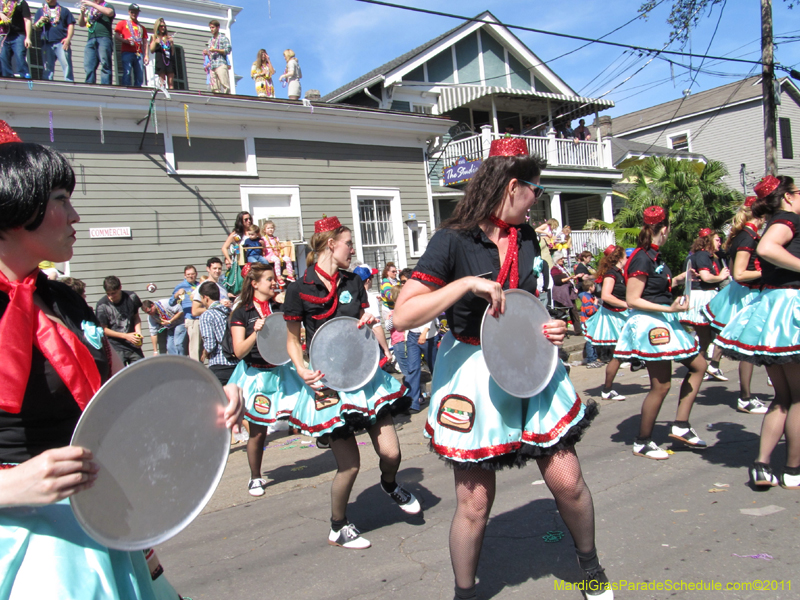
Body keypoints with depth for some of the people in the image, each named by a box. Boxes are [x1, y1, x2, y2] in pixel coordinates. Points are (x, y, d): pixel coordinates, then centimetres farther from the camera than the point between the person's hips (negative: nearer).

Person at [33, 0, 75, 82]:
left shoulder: (64, 10, 17)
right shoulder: (40, 11, 22)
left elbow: (71, 25, 8)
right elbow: (35, 27, 18)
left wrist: (68, 39, -7)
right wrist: (40, 22, -5)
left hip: (62, 42, -2)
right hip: (47, 43, 3)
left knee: (66, 65, -14)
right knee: (47, 67, 0)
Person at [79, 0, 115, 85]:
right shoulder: (89, 10, 28)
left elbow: (109, 12, -10)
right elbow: (81, 24, 22)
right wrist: (82, 12, 5)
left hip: (104, 39, -5)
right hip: (91, 40, 5)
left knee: (105, 65, -12)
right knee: (89, 66, -5)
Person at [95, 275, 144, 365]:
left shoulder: (131, 297, -2)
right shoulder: (102, 305, -10)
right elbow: (104, 329, -5)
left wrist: (138, 332, -5)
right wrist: (126, 336, -13)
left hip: (133, 346, 3)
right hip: (115, 348, -3)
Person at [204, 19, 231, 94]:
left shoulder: (223, 38, 8)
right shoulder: (210, 40, 26)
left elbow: (228, 50, -4)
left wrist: (216, 50, -10)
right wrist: (207, 53, 7)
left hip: (221, 64, -6)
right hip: (212, 66, 6)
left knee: (225, 86, -16)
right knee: (214, 88, -4)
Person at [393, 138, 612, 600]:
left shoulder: (527, 237, 6)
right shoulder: (453, 241, -14)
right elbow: (403, 316, -22)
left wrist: (549, 328, 2)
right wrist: (468, 283, -28)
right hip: (474, 375, -5)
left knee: (568, 481, 8)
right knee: (475, 504, 4)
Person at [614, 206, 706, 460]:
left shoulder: (654, 256, 12)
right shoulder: (642, 258, -16)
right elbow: (632, 300, -20)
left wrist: (679, 278, 18)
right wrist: (669, 308, -23)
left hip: (664, 322, 10)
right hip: (649, 323, -10)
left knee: (698, 365, 16)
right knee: (661, 385, -5)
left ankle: (680, 425, 19)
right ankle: (642, 442, 10)